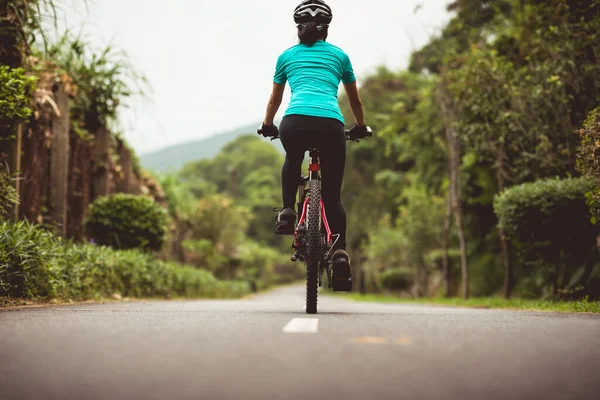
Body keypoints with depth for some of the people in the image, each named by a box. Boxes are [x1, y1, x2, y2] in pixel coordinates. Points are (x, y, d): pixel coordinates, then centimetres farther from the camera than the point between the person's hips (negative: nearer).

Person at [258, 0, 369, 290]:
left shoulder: (287, 56, 23)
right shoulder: (339, 55, 23)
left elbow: (274, 99, 34)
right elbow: (355, 100, 34)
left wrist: (267, 126, 52)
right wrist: (360, 128, 50)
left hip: (295, 123, 1)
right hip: (331, 125, 0)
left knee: (293, 160, 36)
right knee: (333, 195, 11)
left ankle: (288, 212, 18)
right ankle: (340, 253, -5)